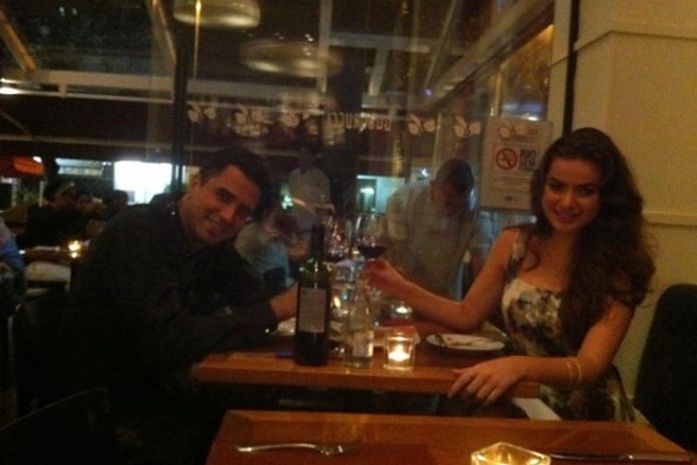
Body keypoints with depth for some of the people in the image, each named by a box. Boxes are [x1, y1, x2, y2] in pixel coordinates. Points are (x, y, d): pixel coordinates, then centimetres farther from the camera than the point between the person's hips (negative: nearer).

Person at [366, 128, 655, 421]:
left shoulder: (619, 265, -12)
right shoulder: (513, 243, -1)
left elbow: (591, 364, -23)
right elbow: (467, 316, 8)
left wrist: (520, 366, -41)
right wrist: (400, 288, -4)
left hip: (587, 420, -3)